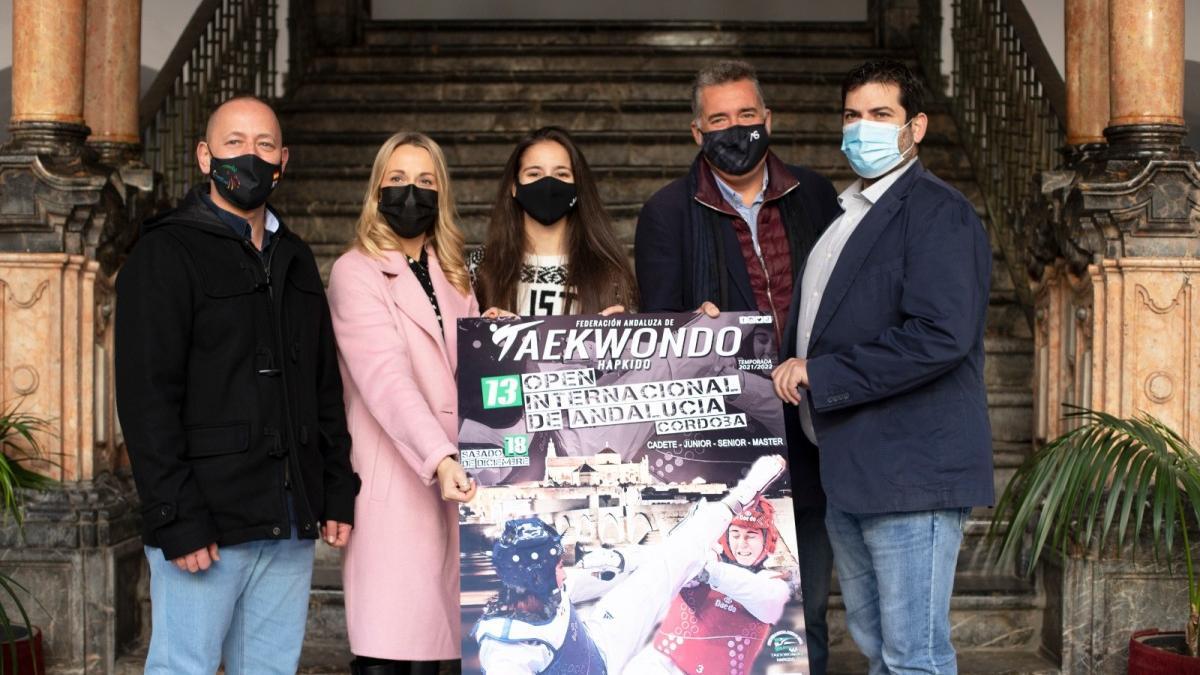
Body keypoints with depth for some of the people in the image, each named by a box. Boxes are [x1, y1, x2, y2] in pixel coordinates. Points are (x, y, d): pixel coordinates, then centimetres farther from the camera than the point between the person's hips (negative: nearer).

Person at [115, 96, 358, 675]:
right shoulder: (167, 253, -3)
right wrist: (177, 518, -17)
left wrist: (338, 492, 11)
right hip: (204, 523, -6)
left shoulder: (294, 259, 18)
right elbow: (147, 397, -11)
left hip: (291, 522, 6)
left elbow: (325, 388, 20)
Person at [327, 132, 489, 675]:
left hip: (455, 480, 6)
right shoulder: (355, 273, -2)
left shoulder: (452, 277, 20)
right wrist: (438, 458, -28)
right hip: (393, 482, -6)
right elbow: (386, 377, -16)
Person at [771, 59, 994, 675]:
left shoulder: (938, 212, -10)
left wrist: (820, 375, -17)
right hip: (848, 471, 9)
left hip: (908, 467, -9)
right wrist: (794, 369, 7)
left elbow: (942, 336, -23)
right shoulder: (844, 214, 19)